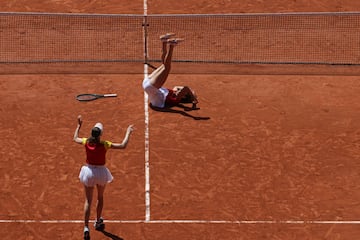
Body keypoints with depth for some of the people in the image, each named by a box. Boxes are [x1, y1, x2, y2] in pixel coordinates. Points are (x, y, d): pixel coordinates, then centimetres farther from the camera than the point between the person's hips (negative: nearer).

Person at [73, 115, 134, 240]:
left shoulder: (86, 142, -14)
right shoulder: (104, 145, -22)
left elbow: (75, 138, 9)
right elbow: (123, 145, -18)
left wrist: (79, 125, 21)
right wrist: (128, 132, -6)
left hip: (89, 170, 1)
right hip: (101, 171, -1)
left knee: (88, 200, 7)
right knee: (100, 197, 24)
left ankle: (86, 227, -4)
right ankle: (98, 222, 40)